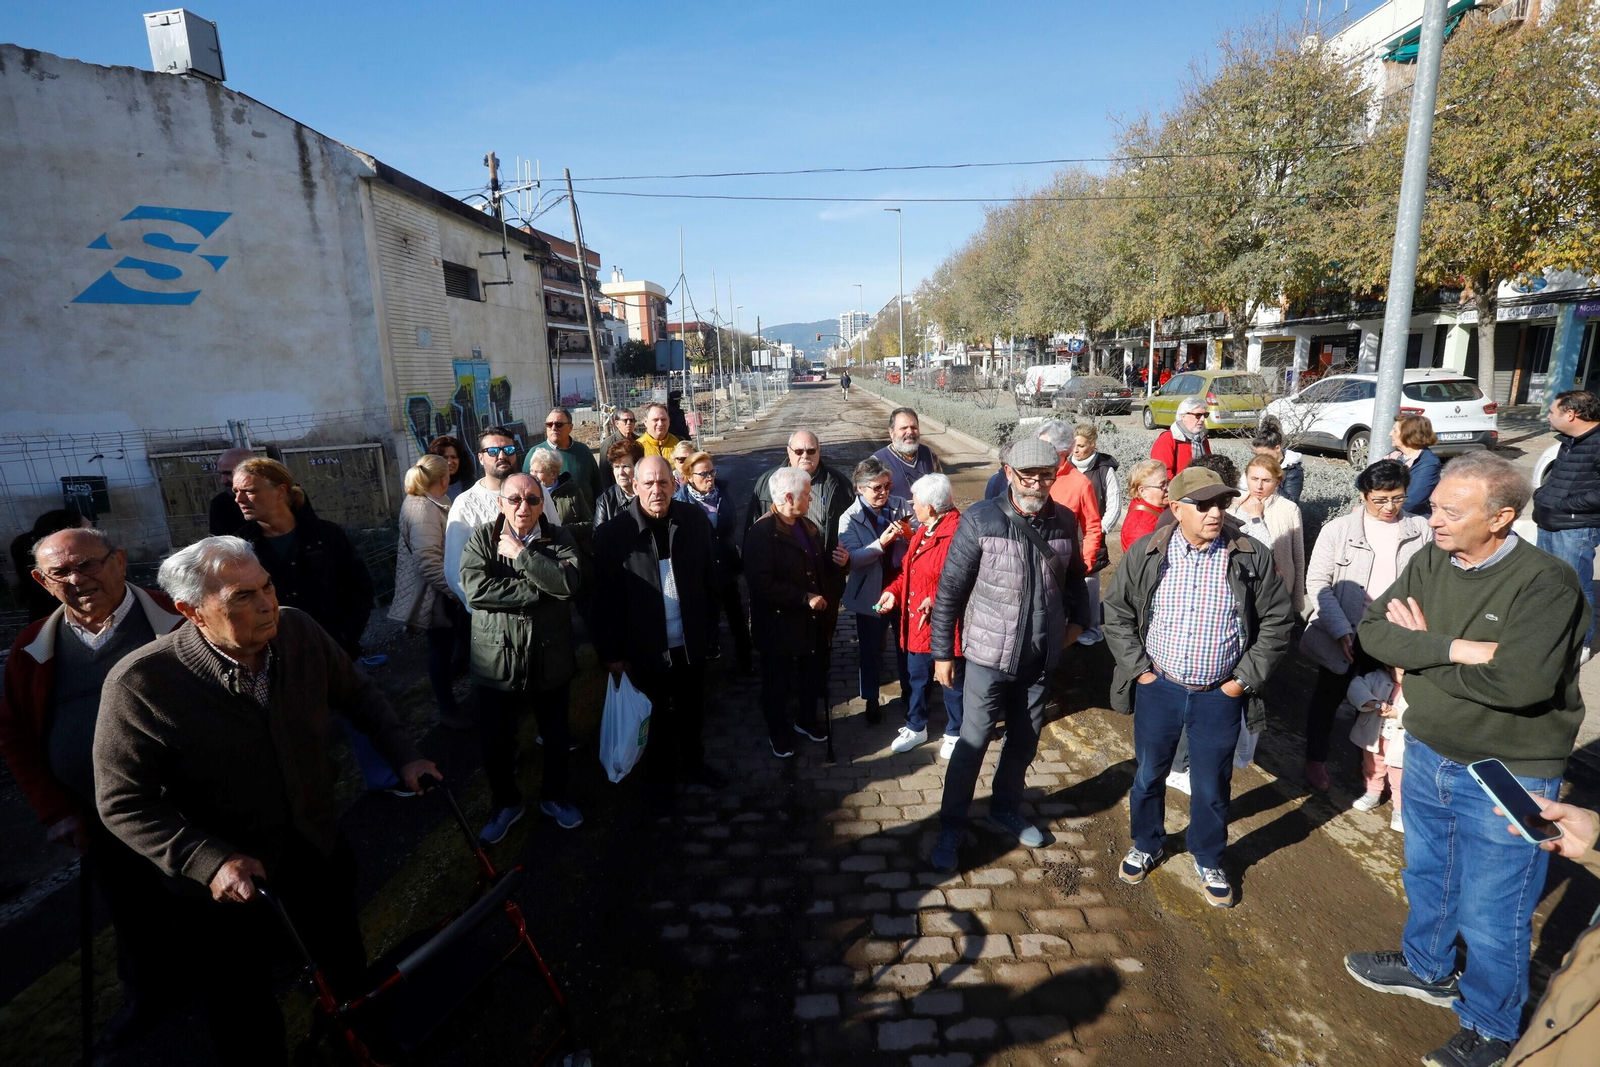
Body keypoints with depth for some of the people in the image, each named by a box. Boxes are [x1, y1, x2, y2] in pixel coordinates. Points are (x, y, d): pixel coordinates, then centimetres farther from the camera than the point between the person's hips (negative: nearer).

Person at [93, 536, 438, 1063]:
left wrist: (404, 756, -5)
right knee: (246, 1023, 18)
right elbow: (124, 802, -17)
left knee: (346, 967, 27)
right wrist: (209, 862, -26)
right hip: (228, 882, -4)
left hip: (322, 853, 4)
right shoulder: (139, 683, -25)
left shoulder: (299, 631, -14)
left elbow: (358, 693, 2)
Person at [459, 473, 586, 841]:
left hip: (551, 658, 1)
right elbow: (475, 589, -21)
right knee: (495, 741, 13)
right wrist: (540, 591, -22)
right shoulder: (482, 538, -5)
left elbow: (571, 582, -22)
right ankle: (506, 803, 40)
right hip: (497, 660, 0)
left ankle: (554, 796, 44)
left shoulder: (559, 538, -4)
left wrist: (522, 554, -21)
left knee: (556, 736, 18)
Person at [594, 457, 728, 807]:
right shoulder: (613, 534, -16)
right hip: (647, 649, -3)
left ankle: (693, 762, 49)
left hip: (692, 644, 3)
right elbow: (604, 600, -11)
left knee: (693, 712, 23)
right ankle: (660, 778, 42)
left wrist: (709, 630, 4)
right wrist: (611, 652, -9)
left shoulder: (695, 519, -8)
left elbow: (710, 578, 1)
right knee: (658, 719, 18)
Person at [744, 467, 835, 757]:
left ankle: (806, 720, 46)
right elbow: (761, 584, -27)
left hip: (812, 620, 7)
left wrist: (836, 562, -7)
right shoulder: (761, 533, -20)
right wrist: (804, 598, -26)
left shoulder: (809, 527, 4)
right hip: (779, 624, -7)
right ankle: (778, 732, 36)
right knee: (777, 684, 14)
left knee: (812, 676, 22)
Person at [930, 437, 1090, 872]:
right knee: (972, 743, 3)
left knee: (1024, 742, 18)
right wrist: (942, 652, -9)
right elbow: (950, 589, -11)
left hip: (1041, 657, 5)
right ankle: (950, 828, 21)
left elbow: (1074, 577, 17)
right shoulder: (980, 520, -15)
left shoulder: (1065, 521, -2)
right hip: (990, 654, -4)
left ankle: (1005, 811, 41)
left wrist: (1077, 619, 9)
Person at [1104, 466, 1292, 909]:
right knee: (1148, 775, 17)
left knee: (1212, 786, 14)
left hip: (1220, 696, 0)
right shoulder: (1145, 554, -7)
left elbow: (1276, 621, 0)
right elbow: (1117, 614, 1)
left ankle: (1209, 861, 39)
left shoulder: (1251, 559, -7)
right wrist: (1138, 668, -5)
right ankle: (1146, 846, 41)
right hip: (1158, 689, 1)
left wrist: (1245, 678, -4)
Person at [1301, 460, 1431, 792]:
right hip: (1343, 636, -1)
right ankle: (1315, 761, 31)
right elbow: (1317, 582, -10)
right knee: (1328, 697, 14)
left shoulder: (1421, 531, -3)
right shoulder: (1338, 529, -9)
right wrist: (1341, 630, -17)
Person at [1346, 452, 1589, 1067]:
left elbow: (1518, 681, -33)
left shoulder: (1546, 583, -23)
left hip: (1508, 778, -5)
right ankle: (1428, 970, 50)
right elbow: (1374, 629, -13)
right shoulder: (1430, 561, -5)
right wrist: (1457, 649, -26)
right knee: (1426, 877, 25)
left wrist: (1421, 650, -21)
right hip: (1428, 756, 6)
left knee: (1491, 915, 11)